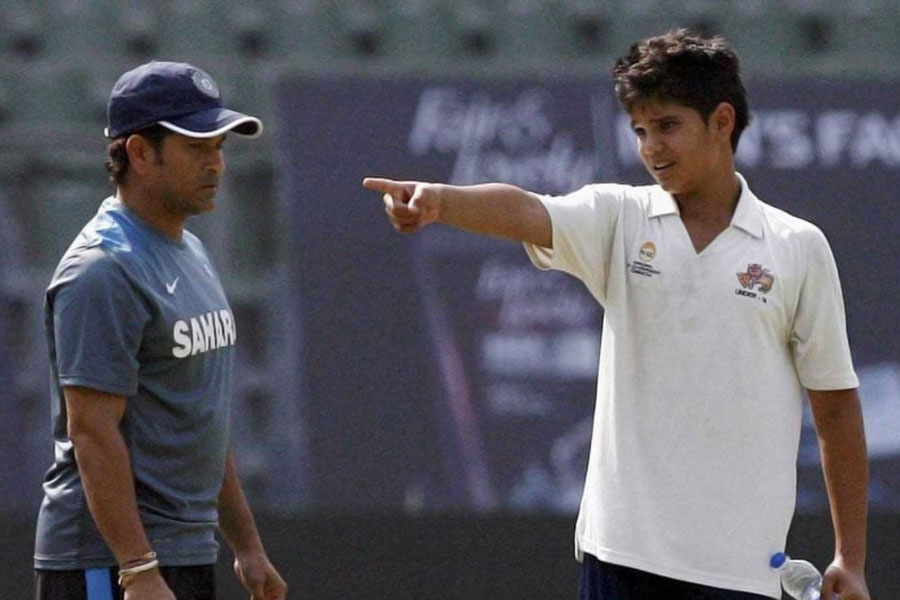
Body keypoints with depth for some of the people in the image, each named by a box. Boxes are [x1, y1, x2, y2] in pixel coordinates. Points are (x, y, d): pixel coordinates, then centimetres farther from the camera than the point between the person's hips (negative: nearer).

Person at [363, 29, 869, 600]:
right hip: (621, 547, 1)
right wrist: (439, 200, -37)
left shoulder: (800, 248, 3)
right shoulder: (620, 218, 6)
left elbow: (836, 405, 6)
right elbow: (524, 212, -15)